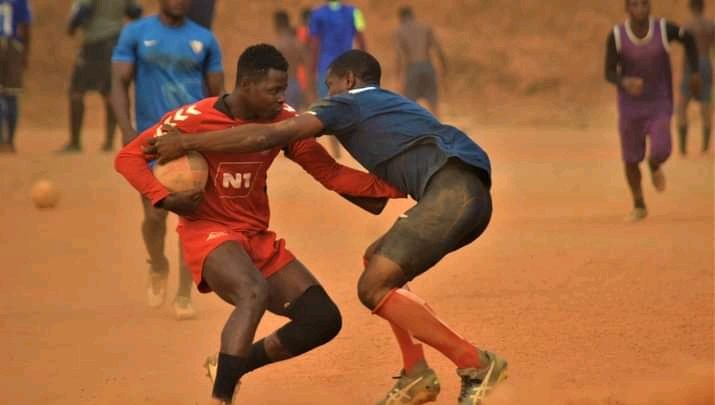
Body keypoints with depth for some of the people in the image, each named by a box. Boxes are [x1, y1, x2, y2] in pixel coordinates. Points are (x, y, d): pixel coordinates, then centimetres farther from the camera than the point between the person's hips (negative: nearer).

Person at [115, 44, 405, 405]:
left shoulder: (284, 121, -2)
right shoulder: (195, 119, -15)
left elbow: (331, 174, -2)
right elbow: (129, 157, -8)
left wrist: (393, 187, -14)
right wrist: (165, 198, -23)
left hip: (259, 238, 6)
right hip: (208, 233, -6)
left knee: (323, 320, 0)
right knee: (255, 292, -36)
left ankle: (230, 367, 16)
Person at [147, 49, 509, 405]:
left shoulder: (348, 103, 9)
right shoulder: (392, 105, 34)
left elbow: (268, 136, 0)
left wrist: (188, 142, 3)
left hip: (452, 188, -9)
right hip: (473, 199, 9)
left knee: (373, 288, -7)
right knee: (378, 261, 21)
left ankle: (475, 364, -9)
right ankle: (415, 375, 12)